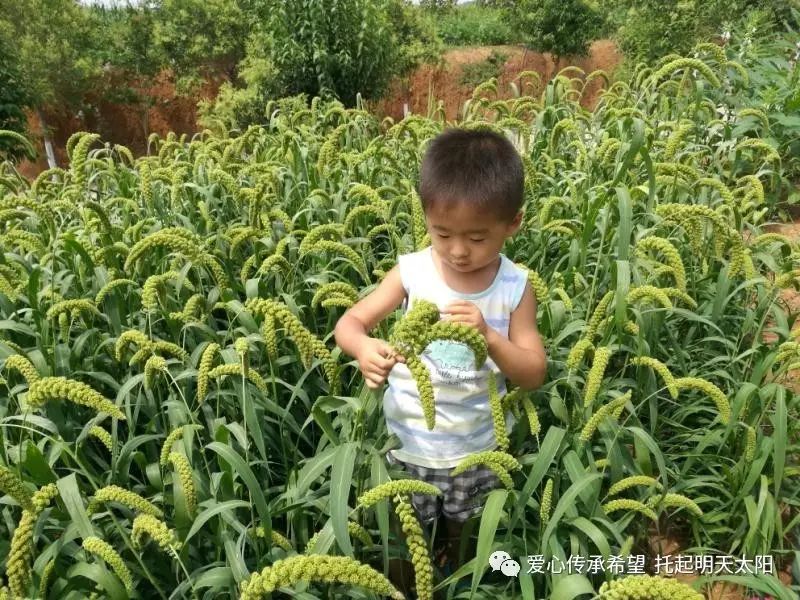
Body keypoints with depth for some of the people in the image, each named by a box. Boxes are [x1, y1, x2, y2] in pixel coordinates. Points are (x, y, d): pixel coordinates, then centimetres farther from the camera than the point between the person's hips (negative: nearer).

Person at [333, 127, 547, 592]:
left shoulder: (515, 288, -13)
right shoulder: (411, 272, -14)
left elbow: (534, 375, -12)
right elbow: (350, 322, -10)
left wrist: (488, 335, -31)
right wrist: (364, 348, -34)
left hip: (477, 451, 1)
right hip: (407, 445, 0)